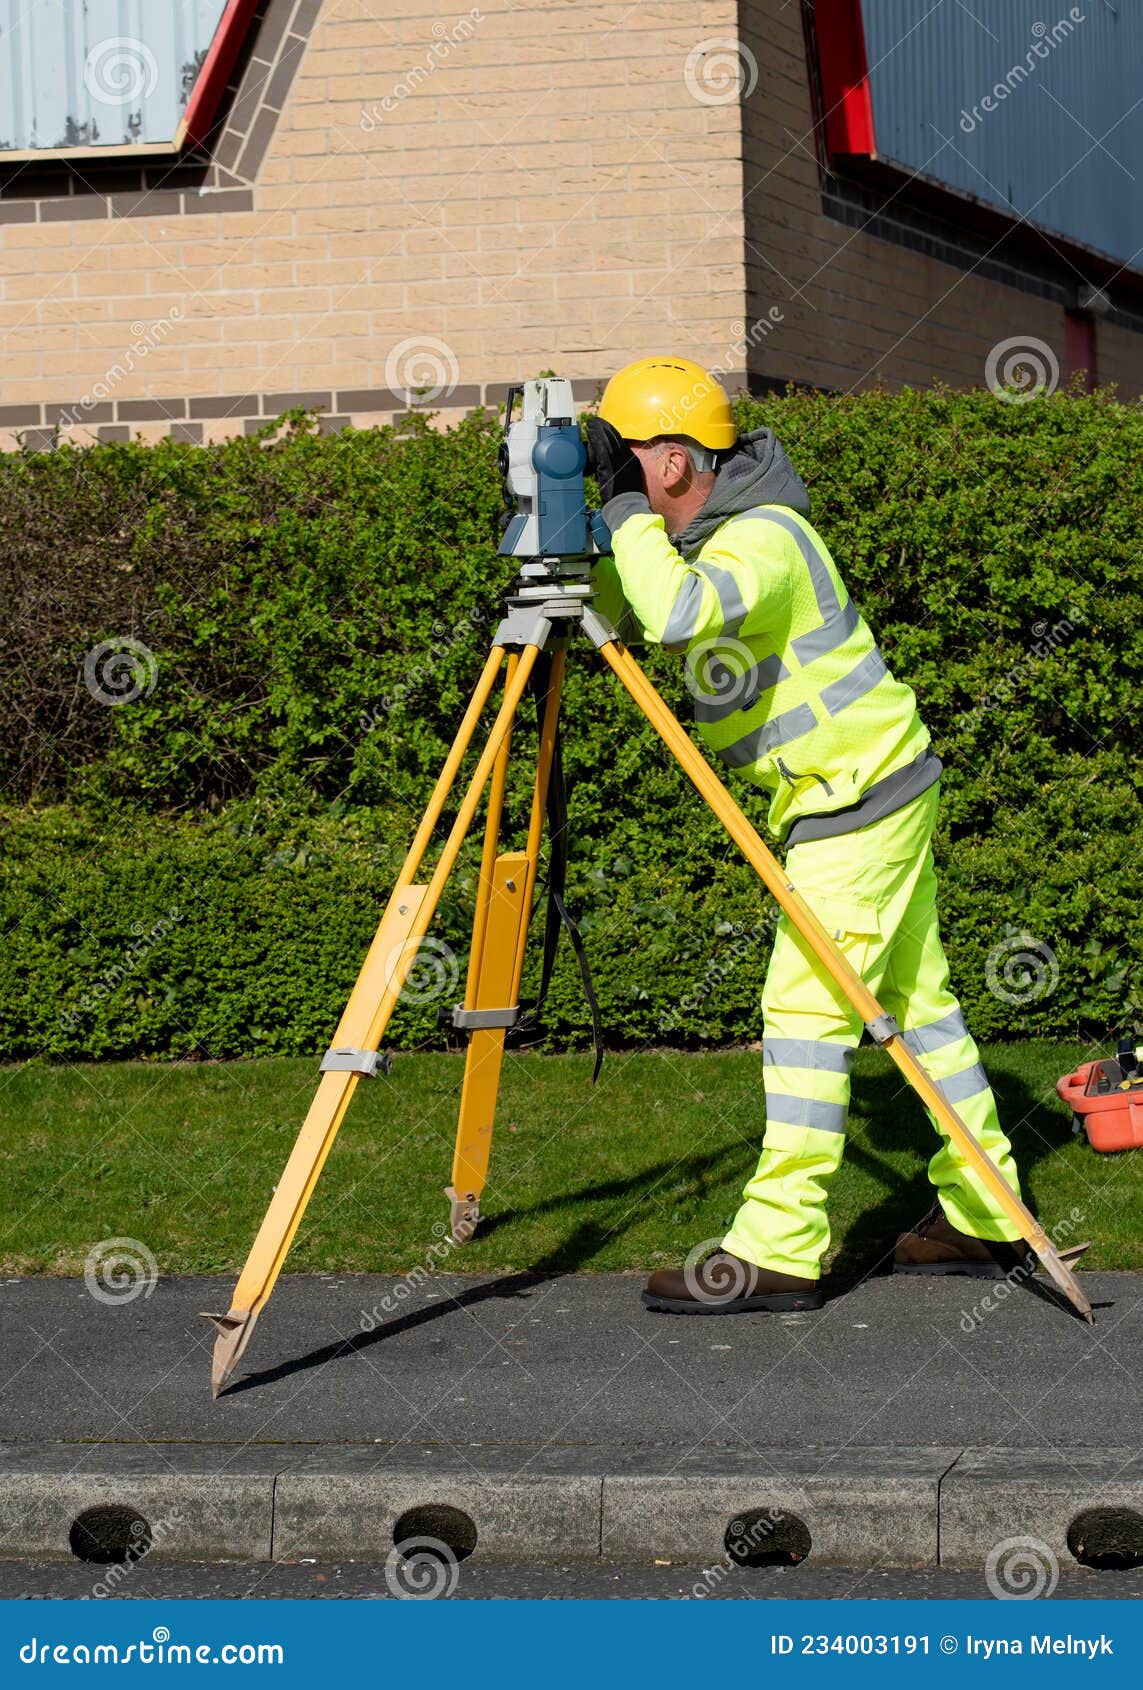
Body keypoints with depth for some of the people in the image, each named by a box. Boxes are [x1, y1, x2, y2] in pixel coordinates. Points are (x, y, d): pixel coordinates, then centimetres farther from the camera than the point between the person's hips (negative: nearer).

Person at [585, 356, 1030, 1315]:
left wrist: (627, 512, -28)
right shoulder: (698, 538, 9)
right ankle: (982, 1217, 20)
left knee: (807, 1006, -11)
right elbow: (619, 619, 16)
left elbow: (679, 613, -40)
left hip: (862, 798, -10)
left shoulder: (765, 536, -22)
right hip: (878, 794, 10)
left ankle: (779, 1250, -12)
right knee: (917, 996, 13)